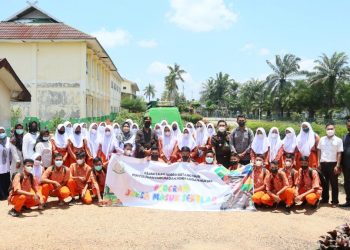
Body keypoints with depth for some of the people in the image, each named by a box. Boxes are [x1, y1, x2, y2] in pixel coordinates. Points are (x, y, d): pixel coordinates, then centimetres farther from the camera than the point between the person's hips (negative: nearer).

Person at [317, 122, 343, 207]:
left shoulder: (338, 140, -1)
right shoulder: (322, 139, 9)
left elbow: (339, 154, -3)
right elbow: (319, 151, 13)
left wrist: (337, 165, -9)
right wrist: (318, 162, 6)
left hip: (333, 164, -3)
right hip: (323, 163, 3)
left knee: (334, 183, 2)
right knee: (324, 183, 11)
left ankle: (335, 201, 9)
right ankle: (325, 199, 23)